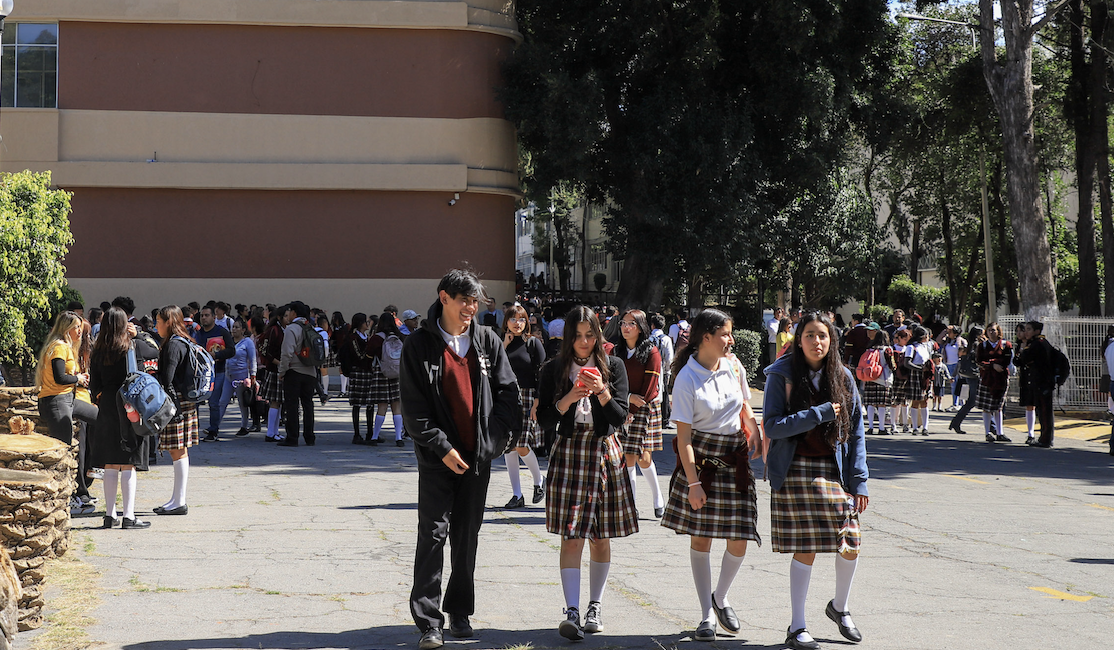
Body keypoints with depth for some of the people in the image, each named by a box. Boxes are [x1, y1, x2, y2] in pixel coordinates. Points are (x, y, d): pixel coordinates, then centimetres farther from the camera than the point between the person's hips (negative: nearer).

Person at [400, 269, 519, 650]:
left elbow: (508, 391, 7)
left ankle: (460, 612, 22)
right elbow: (413, 405, -7)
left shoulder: (487, 341, 5)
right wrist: (441, 447, -13)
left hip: (478, 455, 3)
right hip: (437, 457, -3)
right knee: (433, 533, -6)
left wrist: (499, 436, -4)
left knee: (467, 536, 11)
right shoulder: (420, 345, -5)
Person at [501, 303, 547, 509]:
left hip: (527, 397, -4)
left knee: (521, 446, -10)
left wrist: (537, 403, -11)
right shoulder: (501, 344, 10)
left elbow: (541, 375, -3)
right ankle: (517, 495, 8)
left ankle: (539, 481, 18)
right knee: (508, 445, 2)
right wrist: (504, 346, -6)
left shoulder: (533, 343, 1)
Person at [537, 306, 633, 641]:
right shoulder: (553, 370, 3)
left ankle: (595, 605, 21)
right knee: (572, 536, -10)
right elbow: (544, 419, -1)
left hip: (605, 453, 1)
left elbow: (621, 417, -2)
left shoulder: (613, 366, 3)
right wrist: (568, 399, -16)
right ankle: (572, 612, -15)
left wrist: (602, 393, -19)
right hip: (569, 452, -1)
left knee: (600, 536, 7)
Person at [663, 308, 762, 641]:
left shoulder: (734, 366, 2)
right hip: (700, 458, -4)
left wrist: (754, 433, 0)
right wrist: (693, 483, -16)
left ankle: (720, 597, 25)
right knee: (700, 538, 1)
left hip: (734, 457, 4)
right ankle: (706, 614, 13)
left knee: (739, 540, -1)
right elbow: (684, 436, -13)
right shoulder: (687, 380, -13)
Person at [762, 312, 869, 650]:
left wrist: (859, 480, 2)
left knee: (850, 545, 1)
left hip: (835, 470, 3)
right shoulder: (782, 375, -4)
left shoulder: (841, 376, 6)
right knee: (805, 548, -4)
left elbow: (856, 431, 8)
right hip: (796, 470, -3)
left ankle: (839, 607, 29)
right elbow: (773, 426, -12)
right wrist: (820, 414, -16)